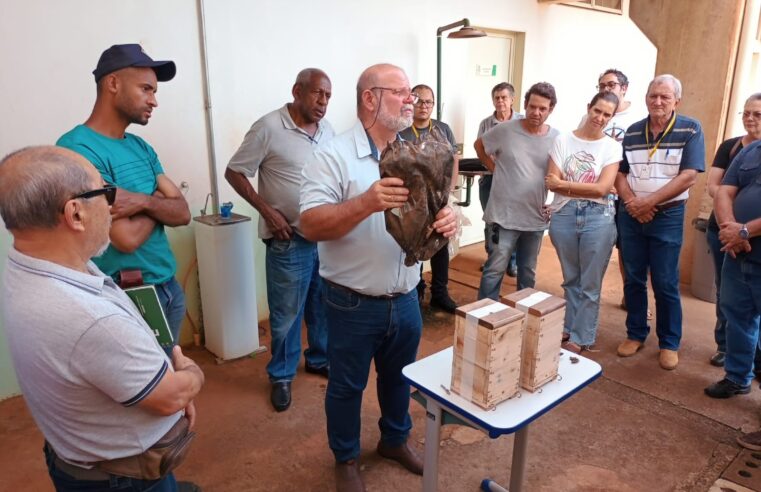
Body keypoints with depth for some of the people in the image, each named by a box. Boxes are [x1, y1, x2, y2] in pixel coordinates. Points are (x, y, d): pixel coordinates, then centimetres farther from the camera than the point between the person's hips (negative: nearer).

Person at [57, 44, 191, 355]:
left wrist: (143, 201, -20)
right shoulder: (78, 149, -18)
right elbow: (127, 238, -23)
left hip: (169, 287, 7)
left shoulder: (141, 147, 8)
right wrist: (158, 198, -4)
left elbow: (183, 213, 1)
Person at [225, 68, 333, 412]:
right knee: (286, 313, 6)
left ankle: (319, 359, 38)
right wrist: (267, 211, -14)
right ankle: (281, 376, 25)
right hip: (290, 239, -6)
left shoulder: (327, 130, 7)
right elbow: (234, 173, -8)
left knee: (323, 305, 17)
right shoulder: (269, 127, -12)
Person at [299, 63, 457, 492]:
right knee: (347, 386, 15)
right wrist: (366, 203, -37)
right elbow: (312, 226, -22)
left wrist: (448, 220, -19)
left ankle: (395, 439, 50)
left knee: (400, 377, 24)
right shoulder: (333, 156, -15)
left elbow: (434, 208, 6)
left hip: (405, 299, 6)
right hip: (353, 304, -5)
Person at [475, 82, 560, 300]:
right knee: (495, 269, 0)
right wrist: (494, 169, 0)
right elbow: (479, 145, 7)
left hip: (536, 218, 4)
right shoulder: (505, 130, -9)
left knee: (528, 272, 18)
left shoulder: (556, 139, -1)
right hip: (504, 215, -3)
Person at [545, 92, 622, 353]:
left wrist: (564, 183, -8)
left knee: (590, 285, 6)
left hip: (598, 218, -1)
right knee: (571, 280, 15)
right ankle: (570, 328, 31)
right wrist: (586, 188, -10)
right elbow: (551, 183, -4)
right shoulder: (563, 140, 2)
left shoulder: (612, 147, 0)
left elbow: (602, 188, -10)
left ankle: (580, 339, 18)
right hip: (564, 215, 1)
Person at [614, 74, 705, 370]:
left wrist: (649, 202, -17)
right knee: (633, 279, 10)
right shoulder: (633, 131, 7)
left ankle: (669, 343, 18)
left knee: (665, 284, 2)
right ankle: (635, 334, 24)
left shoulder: (691, 130, -5)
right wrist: (631, 202, -12)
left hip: (667, 216, -3)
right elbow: (619, 173, 5)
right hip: (630, 215, 4)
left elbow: (688, 176, -13)